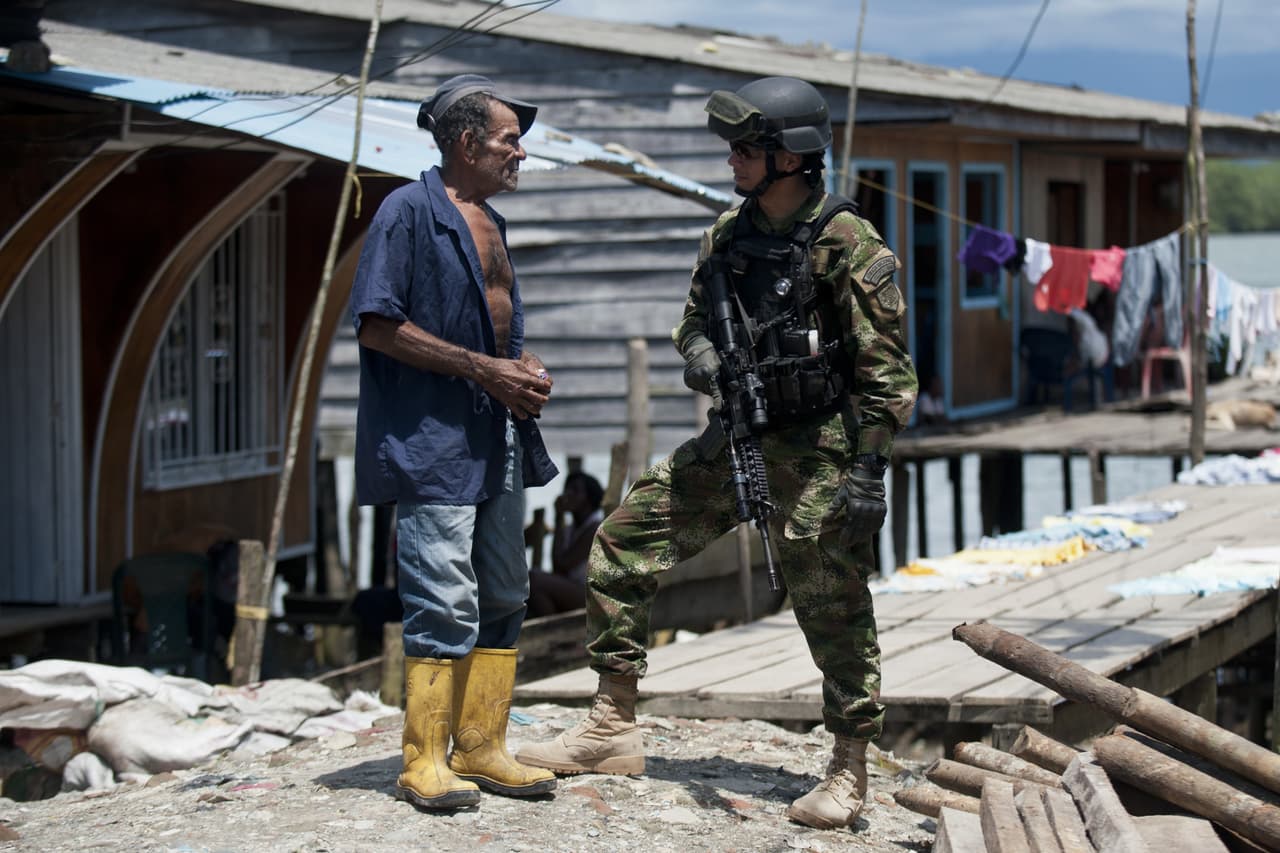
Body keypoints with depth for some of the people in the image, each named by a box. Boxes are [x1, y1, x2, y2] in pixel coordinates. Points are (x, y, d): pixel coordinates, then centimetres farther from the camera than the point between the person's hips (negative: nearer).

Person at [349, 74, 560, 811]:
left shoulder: (491, 223, 18)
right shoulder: (410, 212, -9)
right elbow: (379, 326, -16)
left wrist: (526, 370, 6)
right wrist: (483, 369, -17)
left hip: (498, 439, 9)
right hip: (433, 441, -9)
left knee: (502, 598, 10)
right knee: (445, 604, -11)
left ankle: (480, 750, 17)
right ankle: (424, 763, -4)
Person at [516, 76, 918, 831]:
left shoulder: (848, 245, -14)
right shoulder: (729, 235, 7)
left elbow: (888, 372, -15)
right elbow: (695, 317, 21)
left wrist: (869, 474, -19)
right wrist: (701, 353, -4)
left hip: (816, 454, -7)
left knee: (835, 610, -1)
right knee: (623, 544, 4)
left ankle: (850, 770, 15)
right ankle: (614, 729, 12)